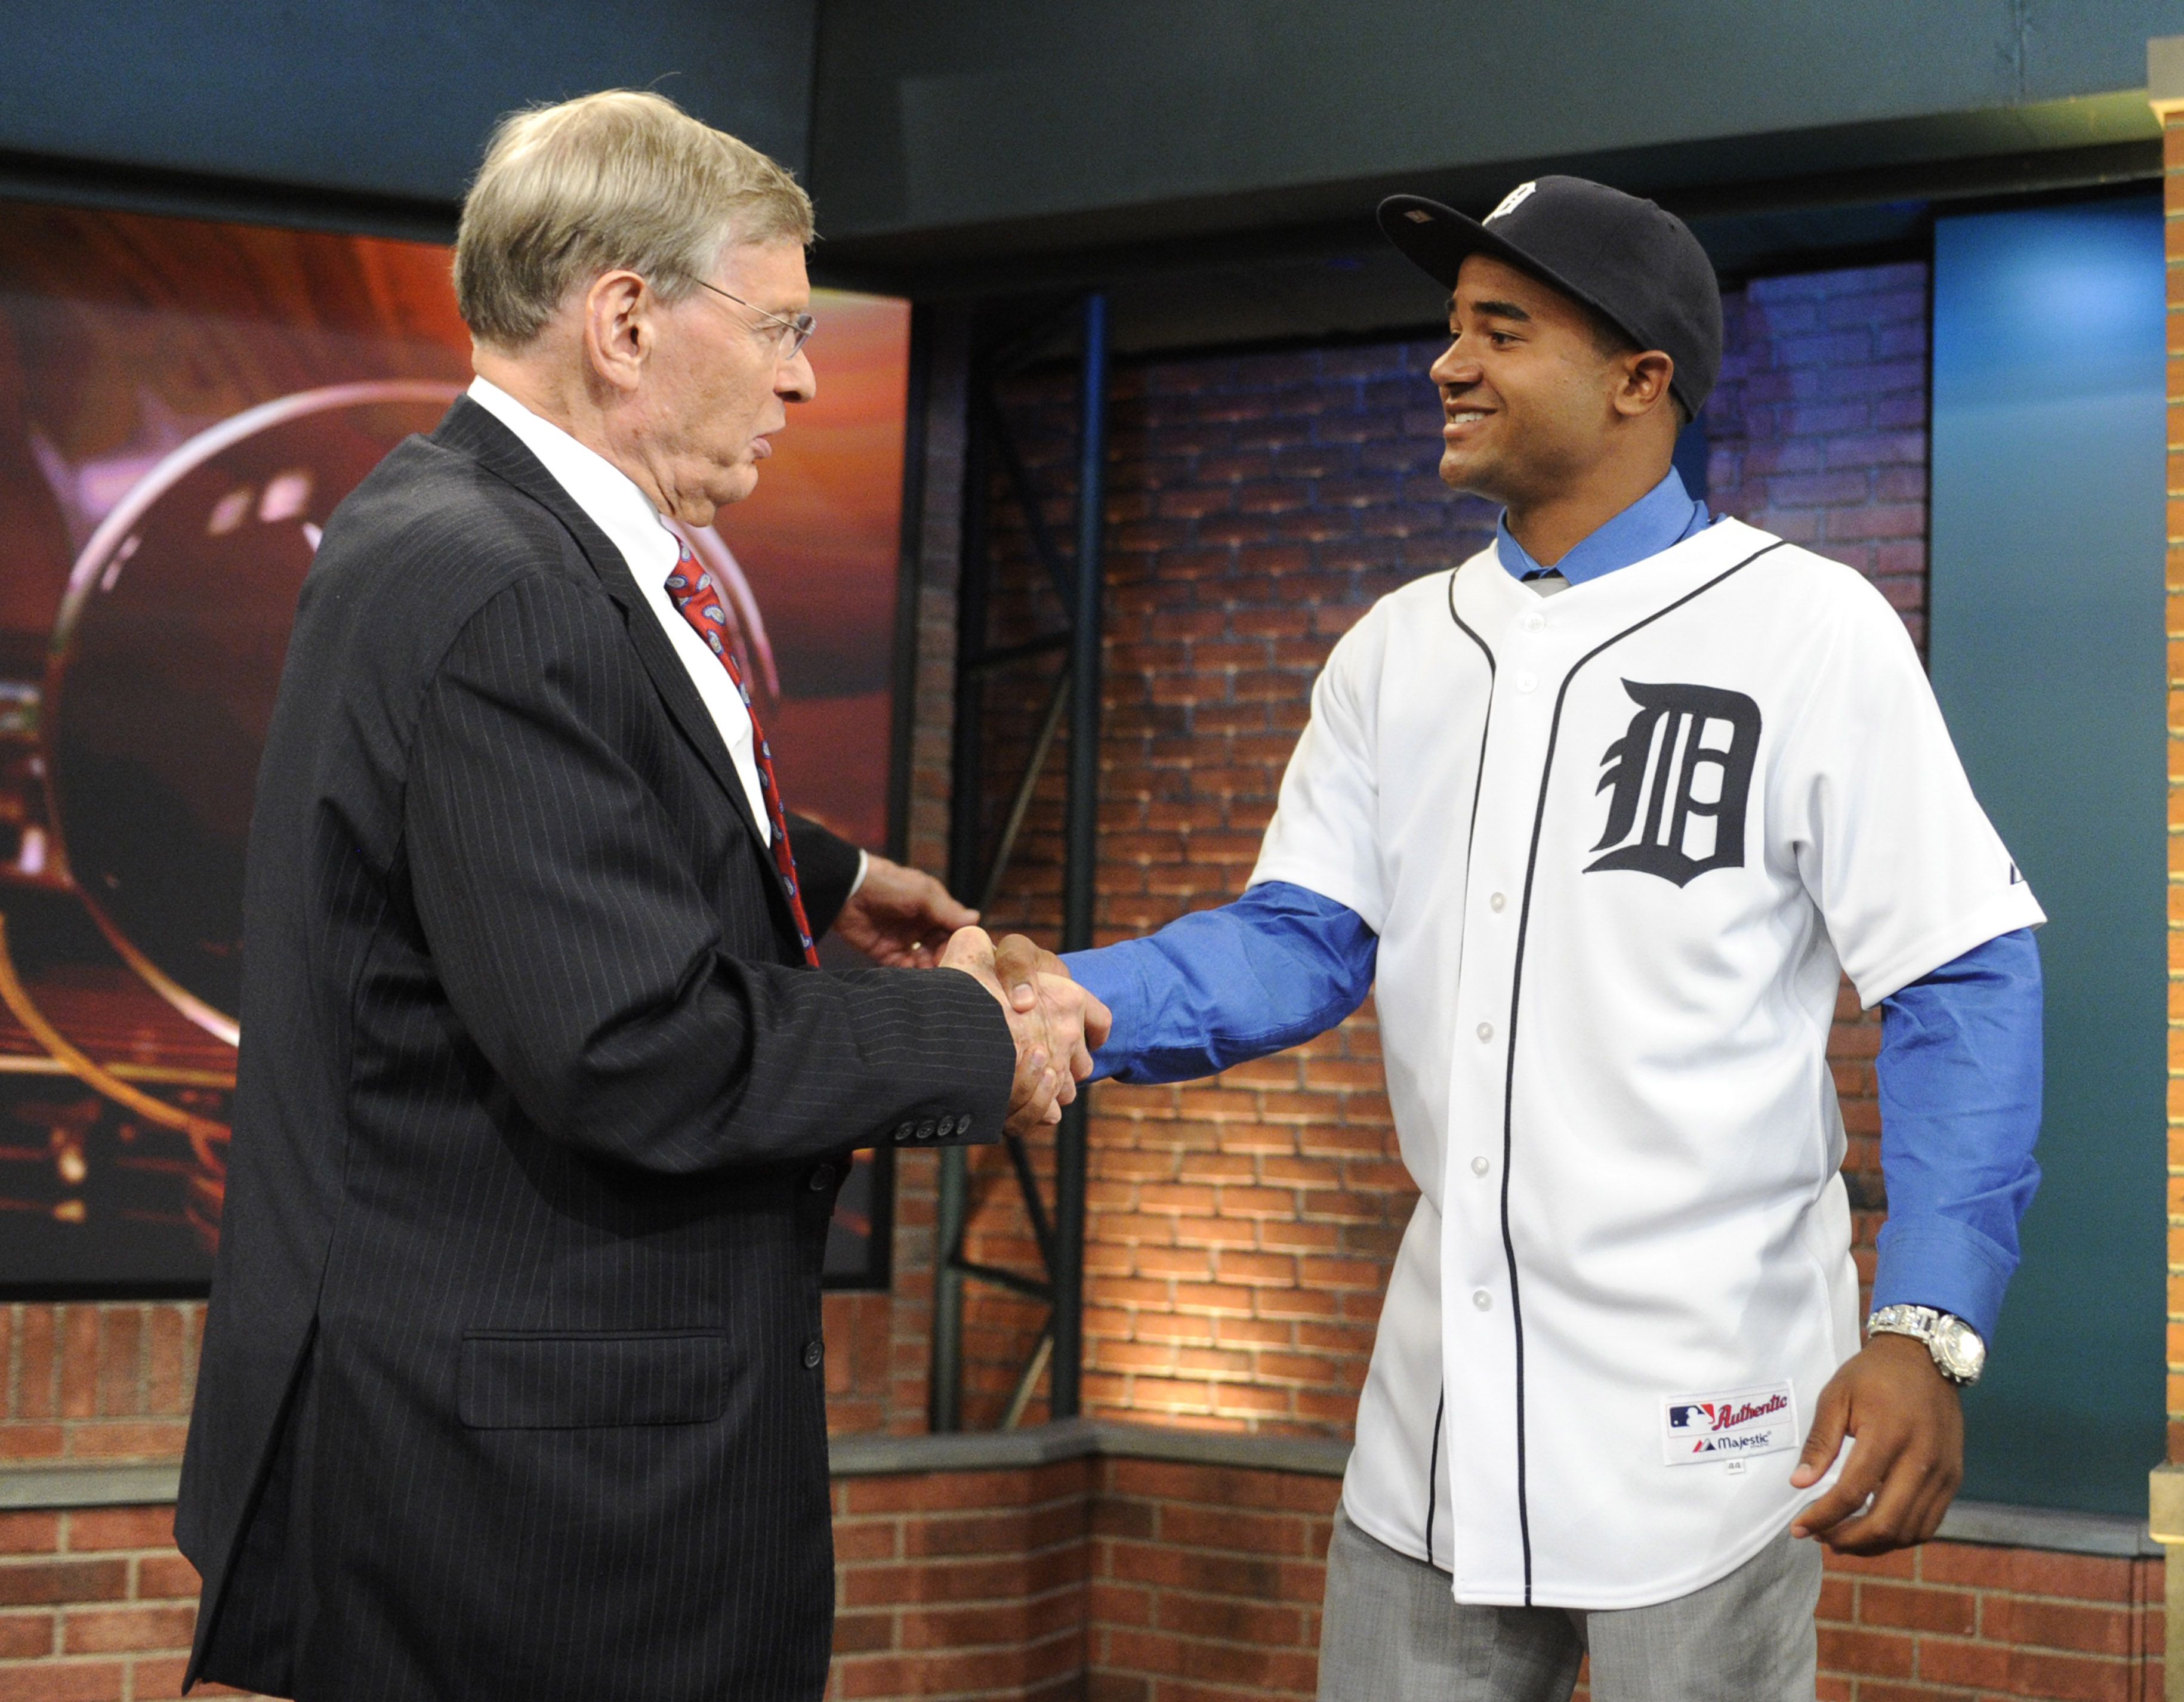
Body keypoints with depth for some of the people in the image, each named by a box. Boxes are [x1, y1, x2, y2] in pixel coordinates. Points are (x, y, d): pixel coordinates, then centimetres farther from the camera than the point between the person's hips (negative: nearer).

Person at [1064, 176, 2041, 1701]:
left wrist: (1929, 1333, -20)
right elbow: (1300, 944, 2)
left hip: (1702, 1412, -5)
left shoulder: (1808, 631, -8)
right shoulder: (1399, 650, 8)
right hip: (1439, 1402, 5)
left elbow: (1961, 986, -11)